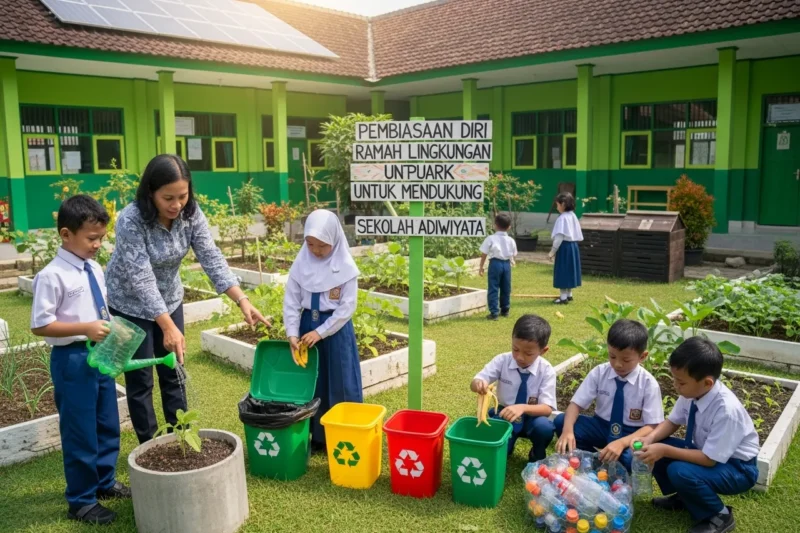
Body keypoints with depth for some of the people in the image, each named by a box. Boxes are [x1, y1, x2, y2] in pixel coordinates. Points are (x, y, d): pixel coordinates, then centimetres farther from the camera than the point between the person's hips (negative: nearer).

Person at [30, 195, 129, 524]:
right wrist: (85, 328, -25)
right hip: (72, 359, -7)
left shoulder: (95, 269, 4)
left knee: (108, 425, 20)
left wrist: (109, 330, 0)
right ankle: (81, 501, 25)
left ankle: (105, 482, 41)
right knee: (80, 433, 6)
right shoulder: (52, 276, -17)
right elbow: (40, 325, -18)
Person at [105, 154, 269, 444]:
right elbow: (141, 278, -33)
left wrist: (242, 300, -30)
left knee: (173, 373, 11)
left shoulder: (191, 214, -15)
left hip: (169, 300, 5)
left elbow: (212, 258, -19)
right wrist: (168, 327, -39)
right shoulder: (131, 220, -30)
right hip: (130, 305, -4)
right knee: (140, 378, 4)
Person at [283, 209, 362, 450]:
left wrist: (320, 332, -17)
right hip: (307, 326, 4)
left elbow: (347, 308, -13)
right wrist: (292, 333, -12)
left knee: (339, 385, 4)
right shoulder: (301, 264, -3)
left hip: (336, 330, -3)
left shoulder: (345, 268, -13)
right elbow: (291, 301, -1)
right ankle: (316, 436, 24)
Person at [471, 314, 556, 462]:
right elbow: (474, 383, -14)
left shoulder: (546, 370, -17)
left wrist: (523, 408, -42)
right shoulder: (502, 360, -14)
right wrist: (478, 384, -40)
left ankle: (537, 456, 0)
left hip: (531, 417, -1)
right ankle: (508, 443, 15)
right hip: (505, 414, 1)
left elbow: (547, 408, -22)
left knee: (544, 426, -34)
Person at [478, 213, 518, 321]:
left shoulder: (491, 239, -9)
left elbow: (484, 254, -6)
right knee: (506, 289, 16)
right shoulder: (511, 240, 3)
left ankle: (494, 312, -3)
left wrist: (481, 267, 3)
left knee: (493, 289, 0)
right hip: (506, 264, 4)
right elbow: (514, 255, 9)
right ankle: (505, 310, 28)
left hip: (495, 263, -4)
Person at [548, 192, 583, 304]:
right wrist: (573, 243, 21)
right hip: (573, 246, 9)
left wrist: (553, 251, -17)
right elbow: (578, 236, 13)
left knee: (563, 271, -2)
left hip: (564, 247, -9)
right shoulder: (573, 216, 11)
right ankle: (569, 294, 27)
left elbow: (559, 237, -21)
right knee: (569, 270, 17)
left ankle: (563, 297, 0)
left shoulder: (562, 218, -16)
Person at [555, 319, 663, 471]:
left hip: (632, 434, -3)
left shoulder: (649, 384, -15)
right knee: (561, 421, -22)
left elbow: (652, 426, -17)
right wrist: (568, 430, -33)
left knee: (632, 458, -37)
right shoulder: (599, 372, -10)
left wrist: (621, 442, -35)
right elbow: (576, 404, -11)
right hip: (602, 426, 3)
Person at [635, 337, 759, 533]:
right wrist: (650, 439, -18)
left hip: (737, 468, -7)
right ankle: (683, 497, 14)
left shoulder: (726, 410, -35)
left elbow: (709, 459, -29)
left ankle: (719, 516, -2)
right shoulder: (692, 392, -15)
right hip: (705, 451, 7)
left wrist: (665, 450, -31)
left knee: (680, 471, -30)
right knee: (655, 449, -9)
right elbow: (672, 422, 1)